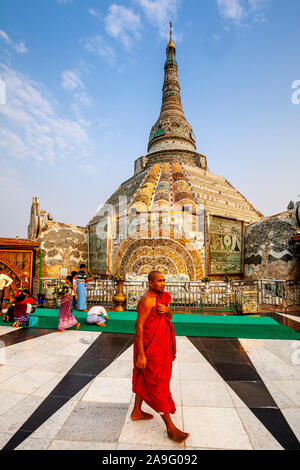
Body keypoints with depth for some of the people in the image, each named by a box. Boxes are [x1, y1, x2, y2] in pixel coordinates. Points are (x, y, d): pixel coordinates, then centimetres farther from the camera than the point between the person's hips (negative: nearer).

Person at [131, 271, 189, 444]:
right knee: (158, 384, 2)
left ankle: (137, 412, 40)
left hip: (160, 346, 9)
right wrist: (141, 354, -22)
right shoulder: (147, 300, -21)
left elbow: (170, 318, 12)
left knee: (145, 379, 22)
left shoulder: (162, 298, 7)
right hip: (150, 347, -9)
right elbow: (139, 326, -22)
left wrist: (167, 310, -13)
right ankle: (170, 427, 15)